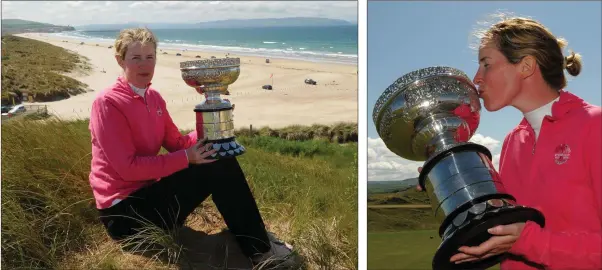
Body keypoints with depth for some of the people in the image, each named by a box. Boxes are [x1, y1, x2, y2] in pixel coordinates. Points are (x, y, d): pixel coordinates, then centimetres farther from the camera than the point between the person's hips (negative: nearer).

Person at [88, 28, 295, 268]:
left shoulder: (153, 97, 10)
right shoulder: (107, 103, -16)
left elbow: (176, 143, 9)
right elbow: (127, 167, -21)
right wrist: (186, 159, -22)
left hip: (147, 191, 8)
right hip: (123, 211, -8)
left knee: (221, 159, -6)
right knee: (214, 168, -19)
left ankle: (258, 241, 0)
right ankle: (260, 250, -6)